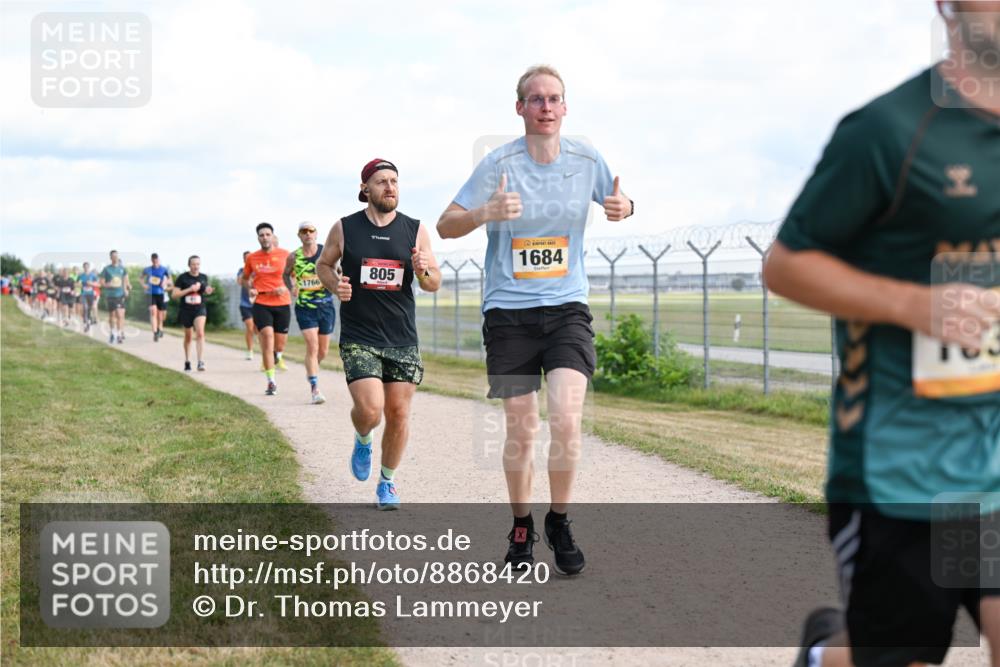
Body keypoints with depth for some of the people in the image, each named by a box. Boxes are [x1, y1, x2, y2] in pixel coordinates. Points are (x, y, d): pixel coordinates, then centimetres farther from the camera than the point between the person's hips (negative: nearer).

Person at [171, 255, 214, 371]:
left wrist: (208, 291, -4)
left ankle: (201, 362, -25)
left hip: (200, 309, 1)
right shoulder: (182, 278, -6)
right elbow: (174, 294, -9)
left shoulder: (204, 277, 3)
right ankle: (187, 361, 32)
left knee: (200, 333, -20)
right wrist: (189, 289, -19)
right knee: (188, 336, 13)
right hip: (185, 310, 0)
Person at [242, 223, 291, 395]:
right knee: (267, 338, -16)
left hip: (282, 304, 0)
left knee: (280, 345, 8)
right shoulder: (251, 258, 4)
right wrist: (250, 289, -2)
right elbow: (245, 278, 19)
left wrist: (287, 288, -13)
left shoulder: (285, 255, -1)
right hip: (261, 304, 0)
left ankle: (277, 355, 48)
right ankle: (271, 382, -11)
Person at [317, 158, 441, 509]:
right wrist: (335, 285, -7)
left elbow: (434, 284, 6)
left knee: (398, 414, 4)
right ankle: (362, 441, 20)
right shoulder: (344, 229, 0)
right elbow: (323, 264, 15)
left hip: (403, 339, 2)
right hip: (358, 338, -2)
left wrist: (424, 271, -16)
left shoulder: (415, 230, 2)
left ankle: (387, 481, 25)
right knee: (370, 409, -17)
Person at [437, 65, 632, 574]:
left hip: (567, 308, 1)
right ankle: (521, 526, 25)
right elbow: (446, 226, -3)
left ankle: (559, 522, 7)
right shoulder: (499, 164, -6)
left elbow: (614, 202, 20)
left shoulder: (586, 160, 1)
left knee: (566, 419, -16)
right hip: (508, 311, -1)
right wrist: (487, 212, -24)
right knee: (520, 430, 3)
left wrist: (623, 207, -5)